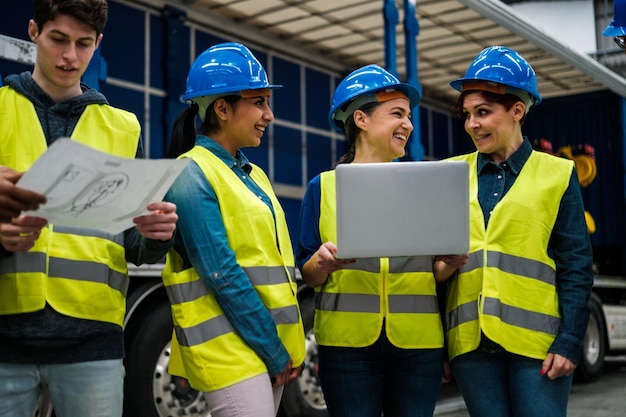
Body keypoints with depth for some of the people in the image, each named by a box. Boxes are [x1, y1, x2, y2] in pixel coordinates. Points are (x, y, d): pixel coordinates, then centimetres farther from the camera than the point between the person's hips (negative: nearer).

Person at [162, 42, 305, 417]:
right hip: (229, 346, -8)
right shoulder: (192, 175, -11)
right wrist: (273, 351, -13)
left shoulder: (254, 175, 14)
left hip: (273, 342, 8)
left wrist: (286, 345, 7)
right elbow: (223, 274, -17)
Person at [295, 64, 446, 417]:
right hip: (348, 342, -1)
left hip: (418, 341, 2)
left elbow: (436, 270, 11)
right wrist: (323, 261, -18)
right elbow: (309, 275, 4)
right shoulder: (324, 187, 3)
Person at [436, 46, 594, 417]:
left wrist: (570, 341, -7)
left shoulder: (557, 174, 2)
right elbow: (436, 257, 10)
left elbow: (575, 267, 0)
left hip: (537, 340, -2)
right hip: (471, 341, 2)